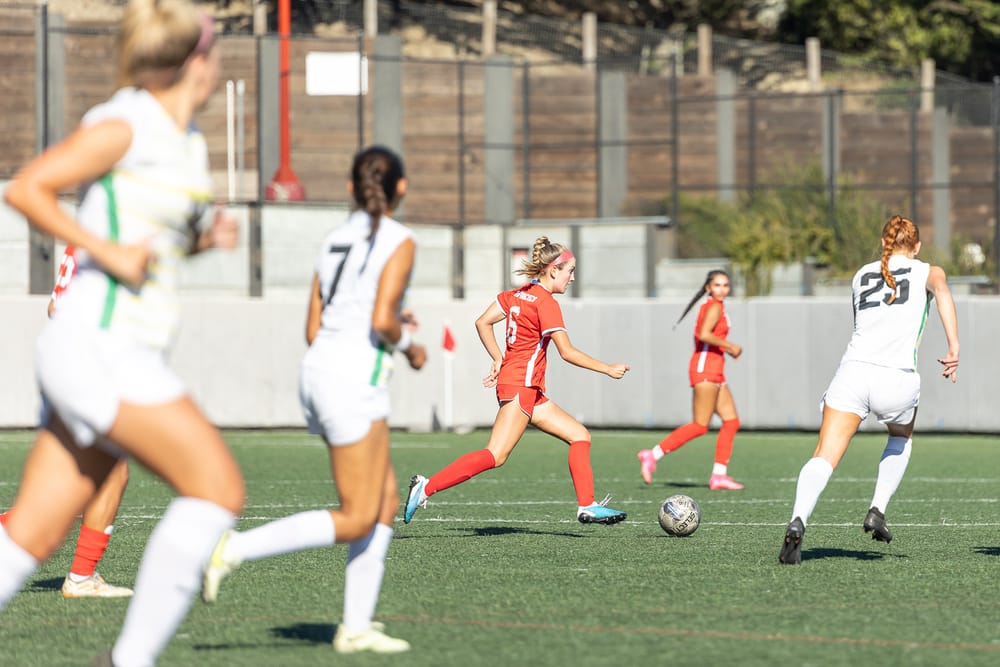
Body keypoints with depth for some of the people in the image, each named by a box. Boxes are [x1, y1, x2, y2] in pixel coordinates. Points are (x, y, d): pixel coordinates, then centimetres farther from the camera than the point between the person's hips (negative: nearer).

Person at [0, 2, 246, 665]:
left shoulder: (191, 143, 17)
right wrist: (107, 250, -17)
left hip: (124, 359, 9)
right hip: (99, 345, -9)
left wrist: (209, 234, 12)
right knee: (218, 487, -13)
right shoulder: (124, 125, -9)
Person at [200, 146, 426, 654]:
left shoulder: (334, 241, 15)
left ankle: (356, 626, 8)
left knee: (387, 501, 13)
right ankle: (234, 549, -16)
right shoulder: (399, 243, -6)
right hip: (355, 379, -8)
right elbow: (381, 321, -18)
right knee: (356, 522, -5)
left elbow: (314, 330, 15)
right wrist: (408, 344, 4)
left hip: (319, 368, 8)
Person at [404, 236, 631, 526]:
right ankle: (426, 487, -20)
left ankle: (587, 507, 5)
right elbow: (567, 352, -14)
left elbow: (482, 322, 13)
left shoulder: (517, 294, 14)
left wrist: (499, 360, 15)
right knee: (496, 456, -17)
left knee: (580, 436, 9)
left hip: (530, 392, 10)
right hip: (521, 385, -10)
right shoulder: (546, 302, -11)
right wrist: (607, 369, -7)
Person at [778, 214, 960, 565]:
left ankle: (797, 521, -36)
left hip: (854, 368, 1)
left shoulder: (861, 276, 21)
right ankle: (877, 510, 16)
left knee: (824, 457, -10)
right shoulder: (928, 272, 12)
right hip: (897, 379, -1)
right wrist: (954, 347, -16)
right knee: (901, 438, 32)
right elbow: (941, 290, -11)